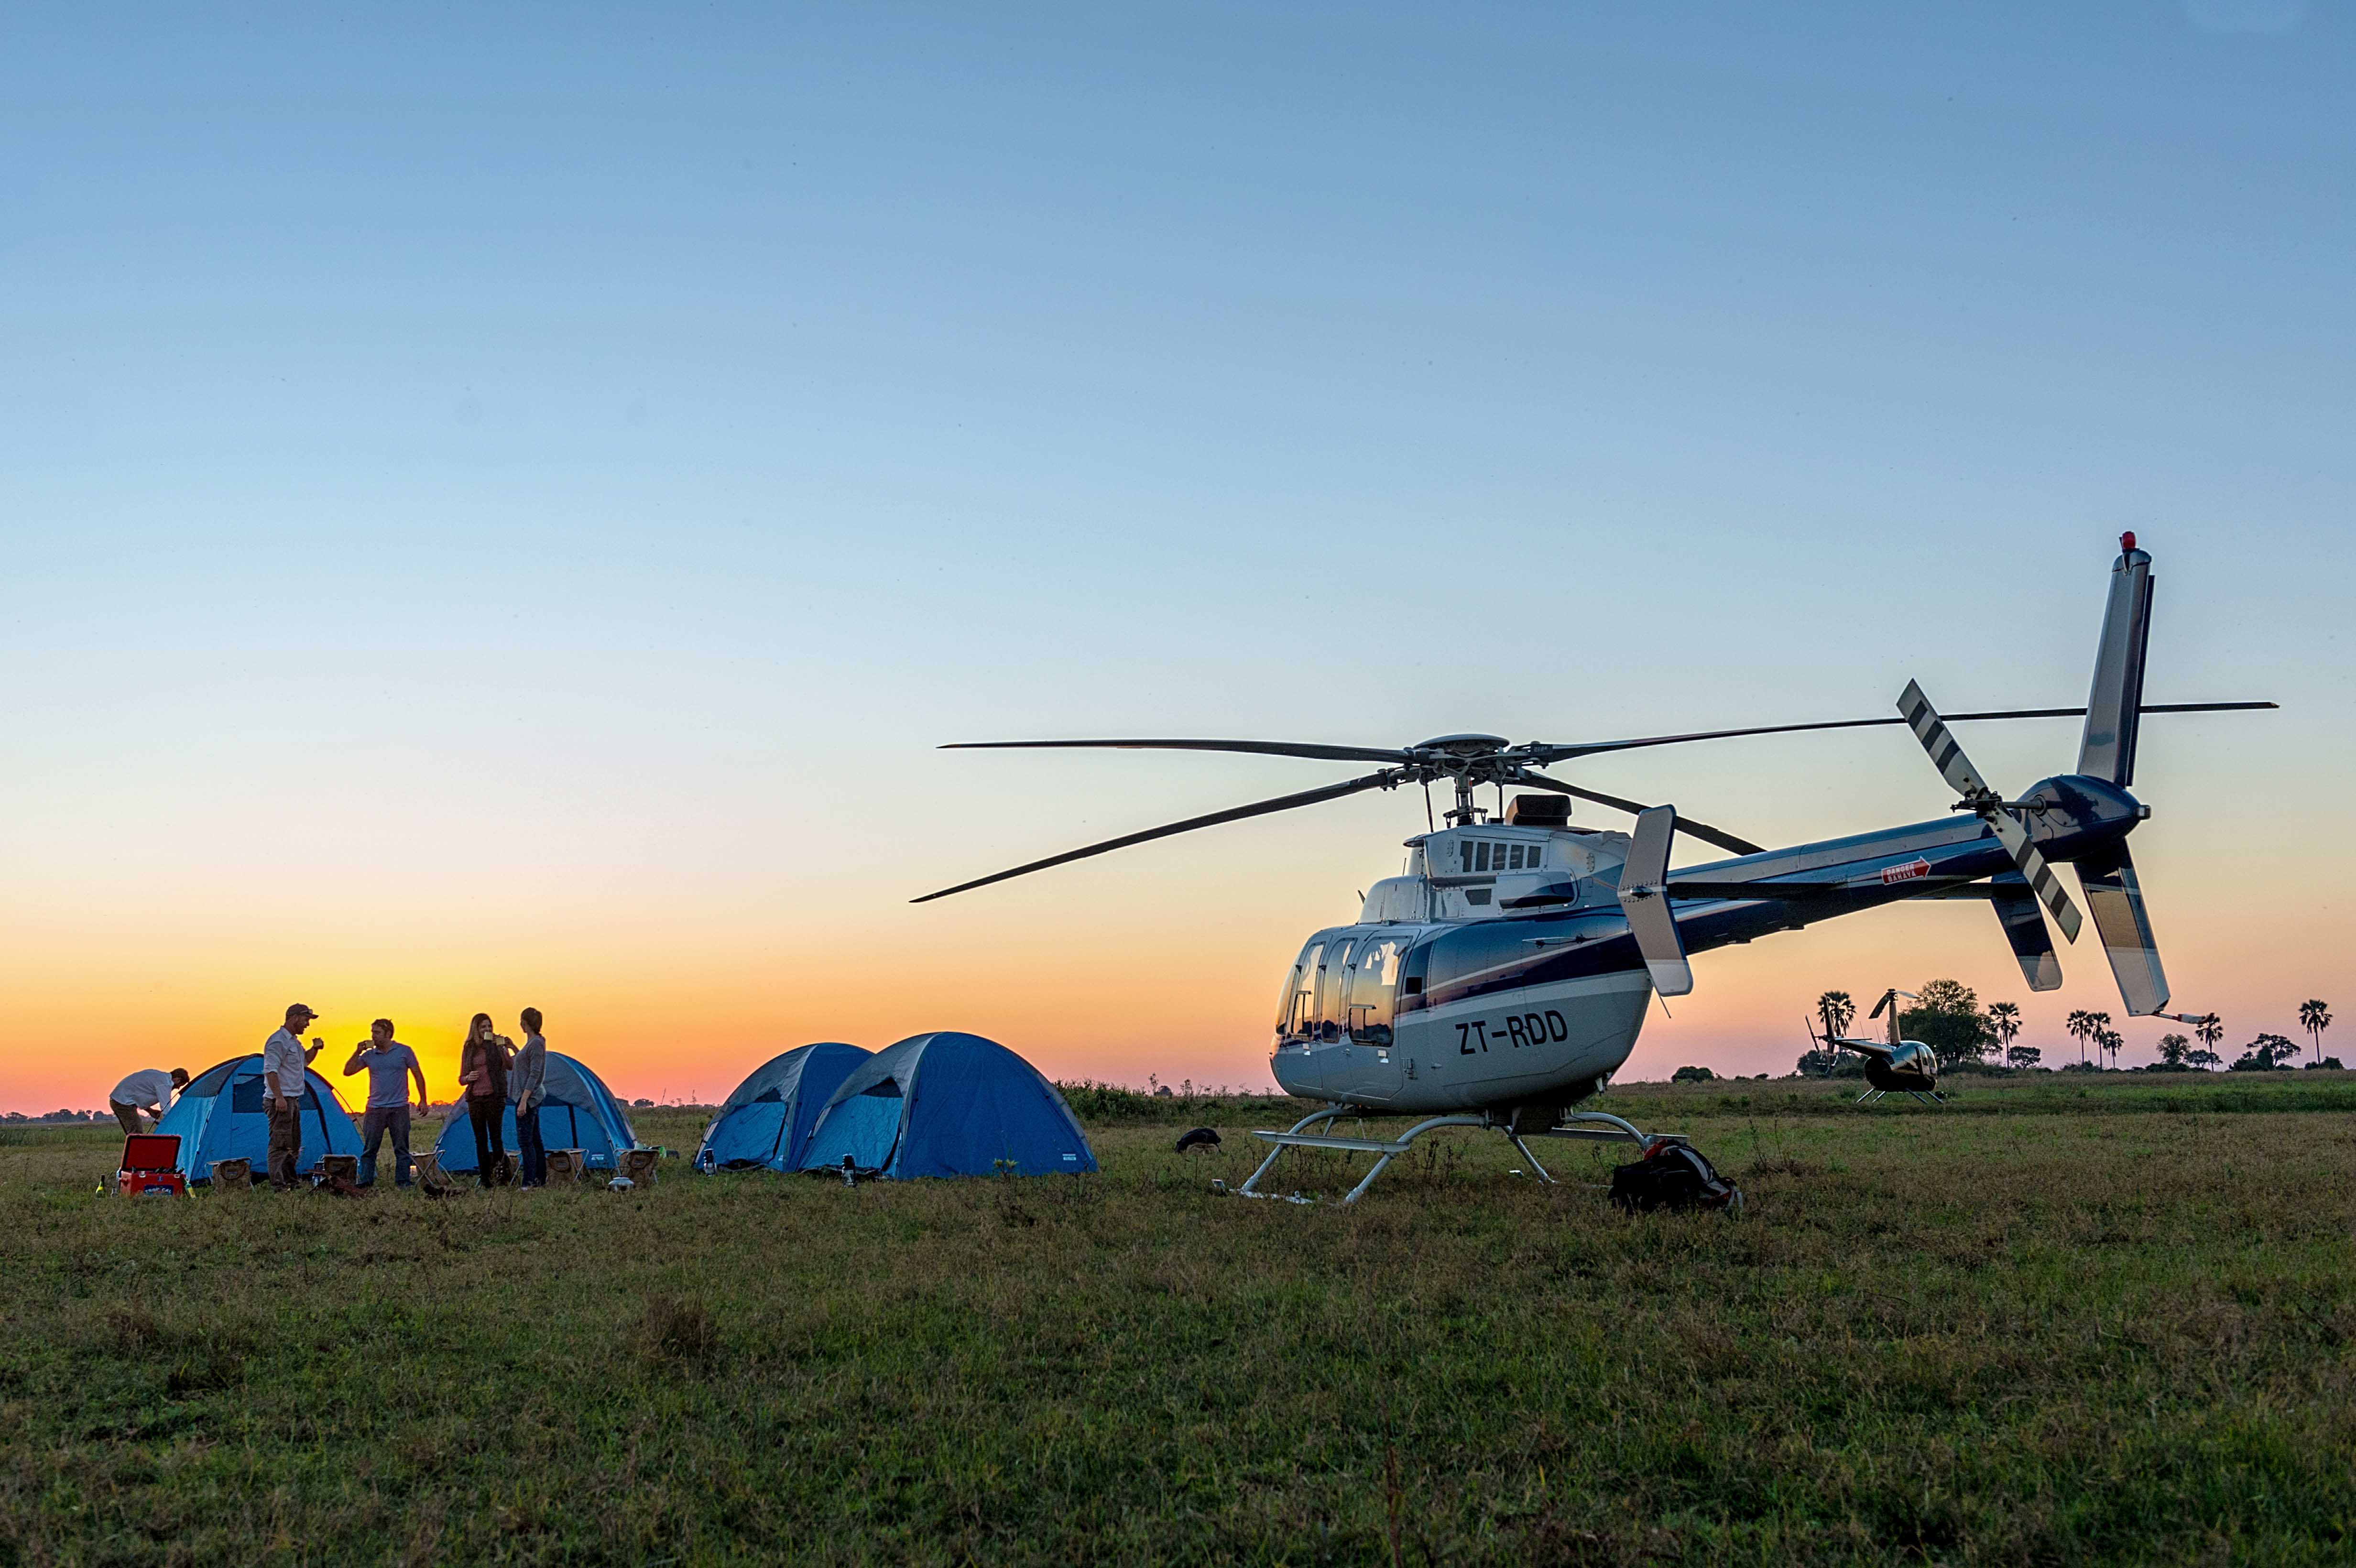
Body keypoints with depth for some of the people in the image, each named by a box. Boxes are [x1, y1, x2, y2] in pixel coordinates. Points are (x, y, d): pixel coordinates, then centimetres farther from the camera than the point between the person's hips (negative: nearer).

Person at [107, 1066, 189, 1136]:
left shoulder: (156, 1074, 17)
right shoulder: (164, 1084, -13)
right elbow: (166, 1110, -15)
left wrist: (150, 1110, 18)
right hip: (124, 1102, -10)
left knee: (133, 1135, 14)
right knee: (136, 1134, -11)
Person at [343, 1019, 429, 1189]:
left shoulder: (404, 1052, 1)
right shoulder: (369, 1055, 8)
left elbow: (418, 1076, 6)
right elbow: (347, 1072, 8)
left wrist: (423, 1100, 2)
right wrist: (357, 1053, -5)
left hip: (399, 1109, -2)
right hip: (375, 1109, 2)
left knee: (401, 1149, 1)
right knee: (369, 1149, 1)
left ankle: (402, 1183, 7)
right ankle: (365, 1182, 6)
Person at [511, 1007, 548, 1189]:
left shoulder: (536, 1044, -15)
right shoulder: (532, 1043, 14)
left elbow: (534, 1074, -20)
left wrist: (523, 1101, -23)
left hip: (529, 1096, -10)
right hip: (532, 1097, 10)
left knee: (525, 1140, -10)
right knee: (534, 1140, 13)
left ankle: (529, 1182, -10)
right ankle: (540, 1179, 18)